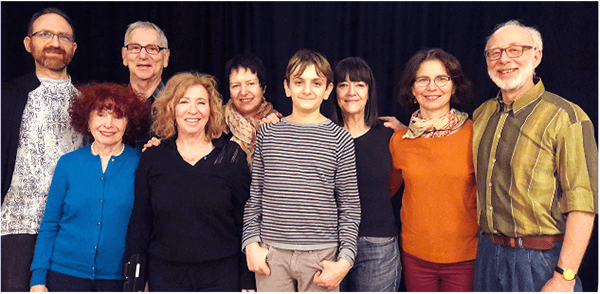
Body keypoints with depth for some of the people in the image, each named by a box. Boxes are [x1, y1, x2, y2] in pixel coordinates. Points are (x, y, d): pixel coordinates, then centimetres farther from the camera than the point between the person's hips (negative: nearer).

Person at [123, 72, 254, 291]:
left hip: (222, 275, -1)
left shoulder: (233, 156, 0)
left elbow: (245, 222, 0)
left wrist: (247, 282, -2)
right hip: (165, 276, 1)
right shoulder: (152, 158, 4)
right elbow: (139, 222, 7)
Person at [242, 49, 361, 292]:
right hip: (271, 256, 1)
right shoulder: (267, 132, 4)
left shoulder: (339, 139, 0)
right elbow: (254, 195, 9)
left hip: (321, 256, -1)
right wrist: (251, 242, 1)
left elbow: (350, 207, 2)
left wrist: (345, 260, -4)